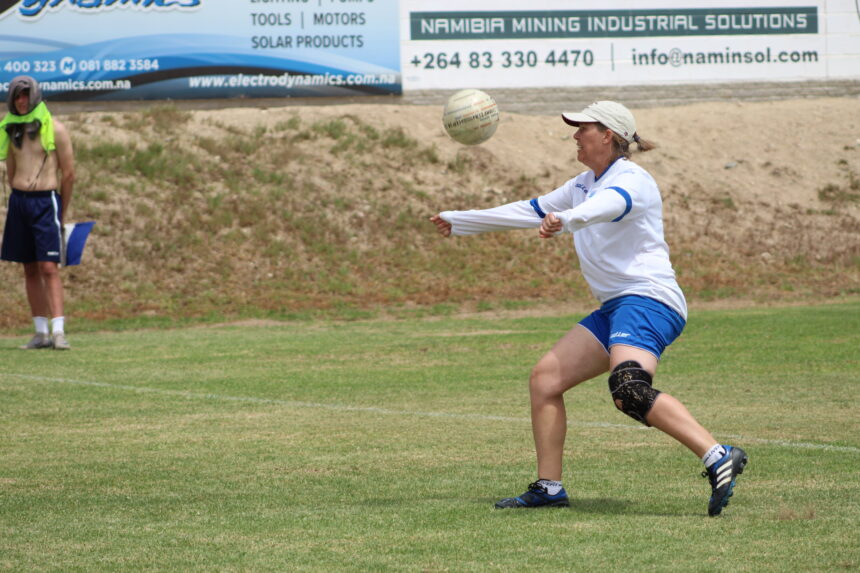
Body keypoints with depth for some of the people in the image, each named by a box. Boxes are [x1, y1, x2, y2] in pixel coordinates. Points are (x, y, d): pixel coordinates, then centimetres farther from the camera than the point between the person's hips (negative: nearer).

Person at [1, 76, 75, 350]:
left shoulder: (55, 129, -4)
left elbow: (69, 173, -1)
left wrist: (61, 212, 4)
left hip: (46, 201, -5)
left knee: (49, 267, -13)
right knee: (30, 270, 5)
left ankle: (58, 331, -16)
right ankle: (41, 332, 8)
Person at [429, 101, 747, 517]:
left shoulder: (632, 179, -8)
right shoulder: (585, 184, 21)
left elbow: (611, 203, -32)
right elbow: (532, 211, 31)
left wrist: (566, 219, -53)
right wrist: (459, 222, 36)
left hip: (648, 299, -9)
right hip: (615, 309, 9)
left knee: (629, 390, -31)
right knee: (544, 378, 4)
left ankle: (719, 458, -36)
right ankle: (548, 488, 8)